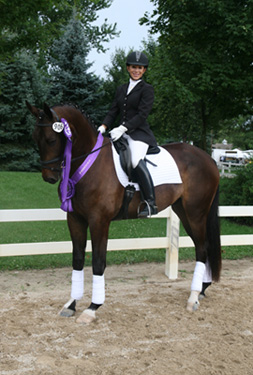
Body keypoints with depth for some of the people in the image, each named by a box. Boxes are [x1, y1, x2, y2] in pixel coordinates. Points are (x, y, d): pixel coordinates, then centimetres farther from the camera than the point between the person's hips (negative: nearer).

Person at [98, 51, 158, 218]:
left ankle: (151, 203, -30)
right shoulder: (121, 89, 19)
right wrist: (103, 127, -3)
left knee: (136, 160, -32)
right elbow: (113, 111, 15)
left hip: (139, 133, -7)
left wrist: (122, 128, -21)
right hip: (121, 133, 7)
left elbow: (142, 115, -11)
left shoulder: (147, 89, -1)